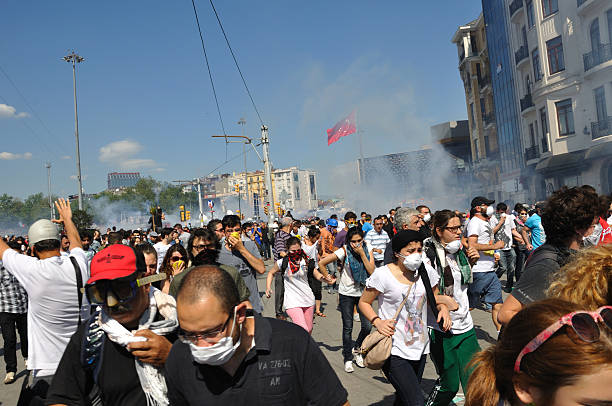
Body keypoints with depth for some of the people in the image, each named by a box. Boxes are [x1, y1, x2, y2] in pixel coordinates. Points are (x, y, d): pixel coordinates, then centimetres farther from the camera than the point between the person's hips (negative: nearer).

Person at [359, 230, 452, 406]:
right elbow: (364, 302, -3)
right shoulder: (383, 274, -14)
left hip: (420, 348, 5)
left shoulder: (427, 272, 0)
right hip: (394, 350, -5)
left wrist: (443, 307, -6)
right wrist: (377, 322, -20)